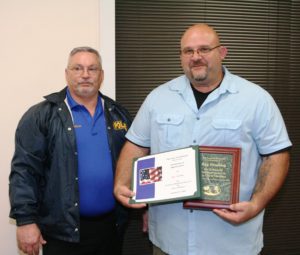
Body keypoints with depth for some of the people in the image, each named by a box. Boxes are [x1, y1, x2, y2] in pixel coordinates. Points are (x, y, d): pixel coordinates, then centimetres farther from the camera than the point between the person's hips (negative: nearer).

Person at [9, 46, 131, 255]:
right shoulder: (42, 115, -5)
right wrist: (26, 220, -13)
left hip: (111, 225, 4)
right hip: (64, 230, -3)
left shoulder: (118, 114, 8)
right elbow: (24, 170, -9)